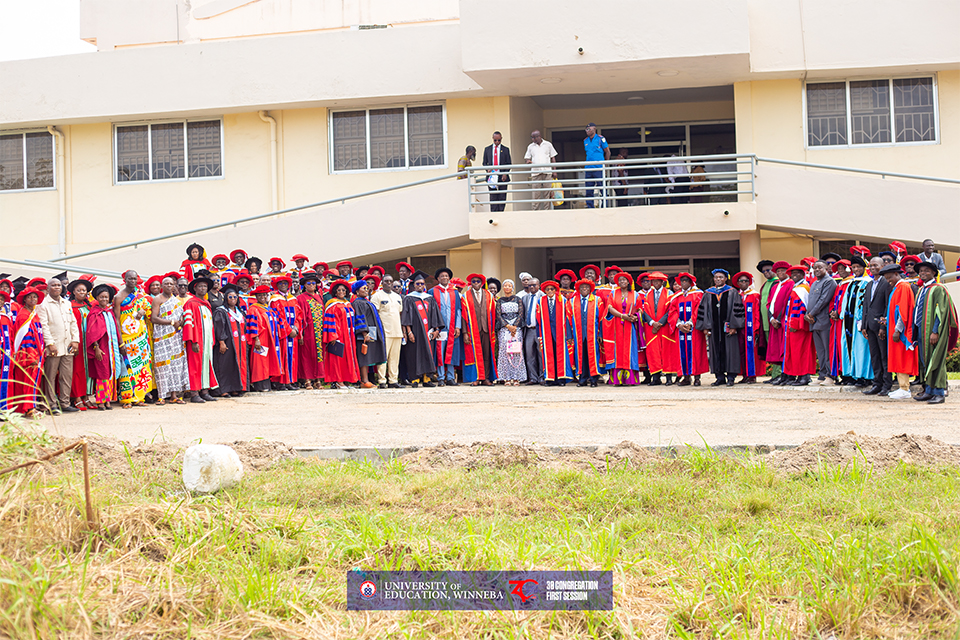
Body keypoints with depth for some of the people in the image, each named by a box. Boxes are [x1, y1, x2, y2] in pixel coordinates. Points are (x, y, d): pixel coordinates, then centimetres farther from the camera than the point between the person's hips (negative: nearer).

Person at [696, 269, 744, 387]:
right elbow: (703, 310, 10)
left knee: (730, 350, -3)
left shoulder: (732, 292, 4)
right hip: (714, 327, 3)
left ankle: (731, 377, 1)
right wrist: (705, 327, 2)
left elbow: (737, 310, -2)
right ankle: (720, 376, 8)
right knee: (716, 350, 3)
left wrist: (733, 326, -11)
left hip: (728, 326, -3)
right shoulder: (708, 294, 12)